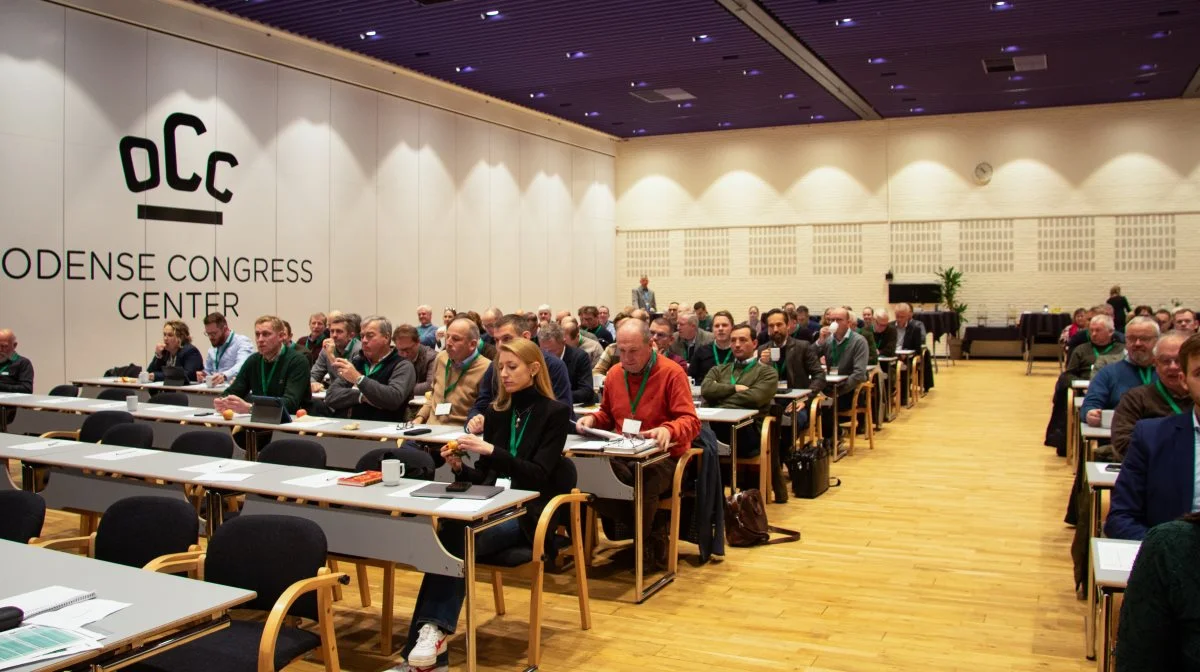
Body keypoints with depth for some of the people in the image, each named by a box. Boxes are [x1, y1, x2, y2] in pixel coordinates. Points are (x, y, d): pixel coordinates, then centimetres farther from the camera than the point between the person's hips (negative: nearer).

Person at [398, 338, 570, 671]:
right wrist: (460, 467, -6)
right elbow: (484, 476, 15)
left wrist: (492, 451, -22)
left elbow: (538, 475, -11)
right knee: (451, 535, -29)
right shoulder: (496, 412, 14)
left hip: (526, 515, -4)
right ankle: (433, 628, -33)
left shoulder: (555, 413, -2)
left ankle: (434, 628, -31)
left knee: (457, 538, -32)